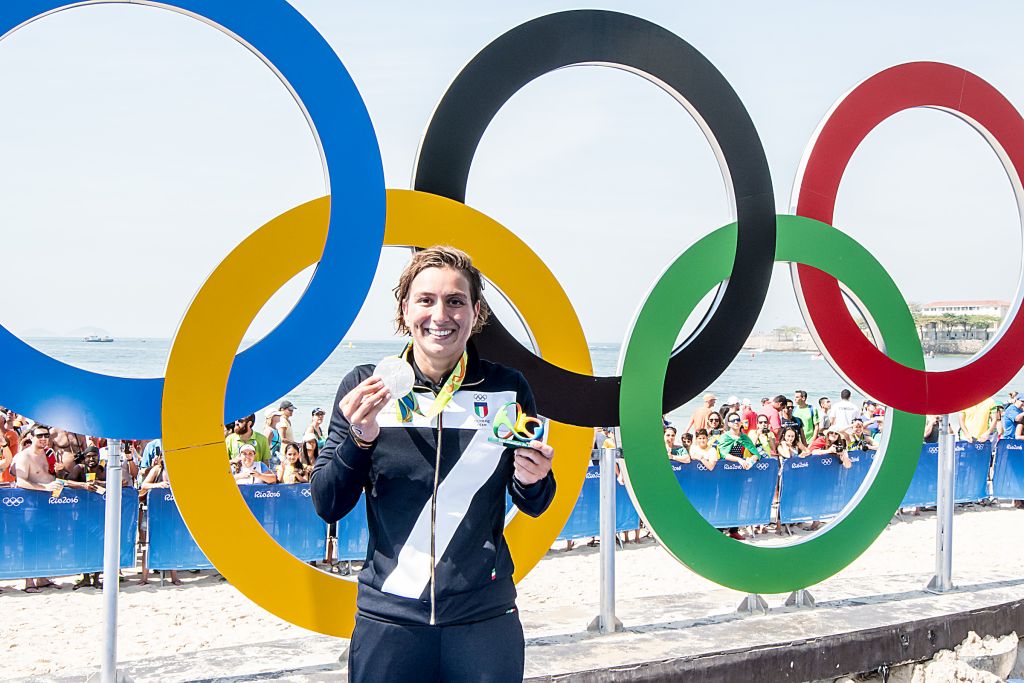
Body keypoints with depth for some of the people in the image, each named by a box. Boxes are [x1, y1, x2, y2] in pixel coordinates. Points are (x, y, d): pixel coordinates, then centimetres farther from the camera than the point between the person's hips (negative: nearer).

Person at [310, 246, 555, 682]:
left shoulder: (507, 389, -2)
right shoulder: (365, 388, -3)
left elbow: (534, 506, 8)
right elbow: (328, 507, -2)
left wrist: (532, 480, -14)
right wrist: (360, 437, -18)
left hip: (485, 619, 1)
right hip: (389, 619, 0)